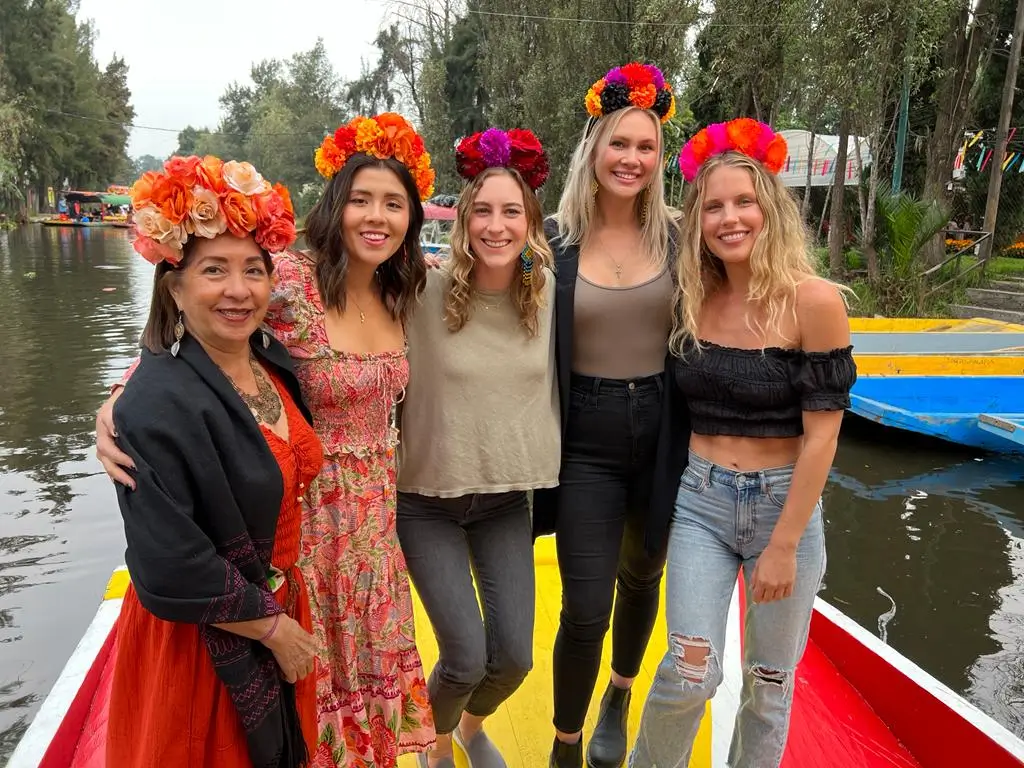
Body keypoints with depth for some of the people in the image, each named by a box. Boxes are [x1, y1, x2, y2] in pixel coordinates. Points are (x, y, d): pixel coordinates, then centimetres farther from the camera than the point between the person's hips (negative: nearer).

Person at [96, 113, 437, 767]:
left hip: (378, 511, 6)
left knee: (374, 657, 23)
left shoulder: (400, 292, -2)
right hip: (311, 509, -5)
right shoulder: (291, 280, -21)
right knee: (314, 671, 14)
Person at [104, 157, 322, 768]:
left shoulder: (275, 361, -4)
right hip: (200, 645, -6)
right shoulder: (159, 403, -26)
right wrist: (274, 628, -14)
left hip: (281, 612, 6)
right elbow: (172, 572, -25)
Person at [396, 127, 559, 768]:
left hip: (507, 501, 3)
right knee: (466, 659, -2)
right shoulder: (425, 293, -17)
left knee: (514, 659, 6)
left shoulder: (549, 292, -6)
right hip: (427, 501, -3)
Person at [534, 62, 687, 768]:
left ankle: (620, 698, 51)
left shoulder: (677, 237, -2)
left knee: (642, 577, 22)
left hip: (661, 430, 3)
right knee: (584, 609, -1)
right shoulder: (557, 240, -6)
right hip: (586, 438, -2)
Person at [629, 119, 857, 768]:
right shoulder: (693, 300, -1)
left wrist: (783, 546, -12)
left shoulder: (813, 301, -13)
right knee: (690, 673, -2)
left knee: (769, 685, 13)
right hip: (701, 501, 2)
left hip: (784, 503, -2)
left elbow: (821, 434, -13)